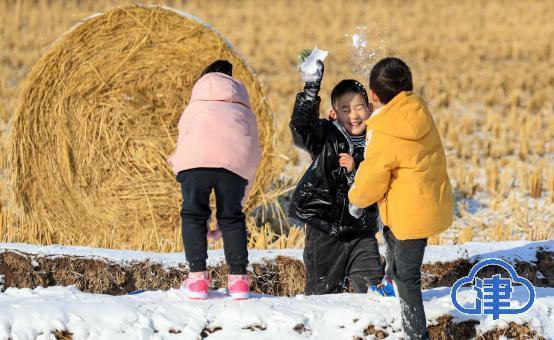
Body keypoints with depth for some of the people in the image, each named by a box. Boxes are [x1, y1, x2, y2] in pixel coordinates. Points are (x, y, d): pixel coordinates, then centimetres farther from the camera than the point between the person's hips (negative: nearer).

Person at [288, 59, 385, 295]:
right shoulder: (326, 138, -5)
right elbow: (300, 126, -25)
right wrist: (312, 87, -32)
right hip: (324, 228, -2)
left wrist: (356, 170, -18)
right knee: (323, 292, 4)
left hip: (361, 230, 2)